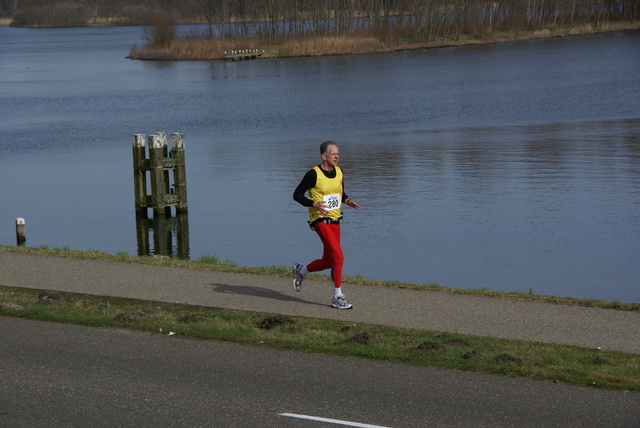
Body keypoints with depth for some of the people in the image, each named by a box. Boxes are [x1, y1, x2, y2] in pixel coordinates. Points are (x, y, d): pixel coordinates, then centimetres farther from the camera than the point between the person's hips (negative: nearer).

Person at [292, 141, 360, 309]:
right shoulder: (313, 174, -12)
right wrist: (314, 204, -22)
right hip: (320, 220, -8)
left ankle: (300, 271, 41)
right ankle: (337, 298, -9)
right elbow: (297, 195, -7)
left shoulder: (338, 171, 9)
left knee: (328, 262, 12)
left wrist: (347, 201, 0)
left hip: (335, 220, 8)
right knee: (338, 256, -18)